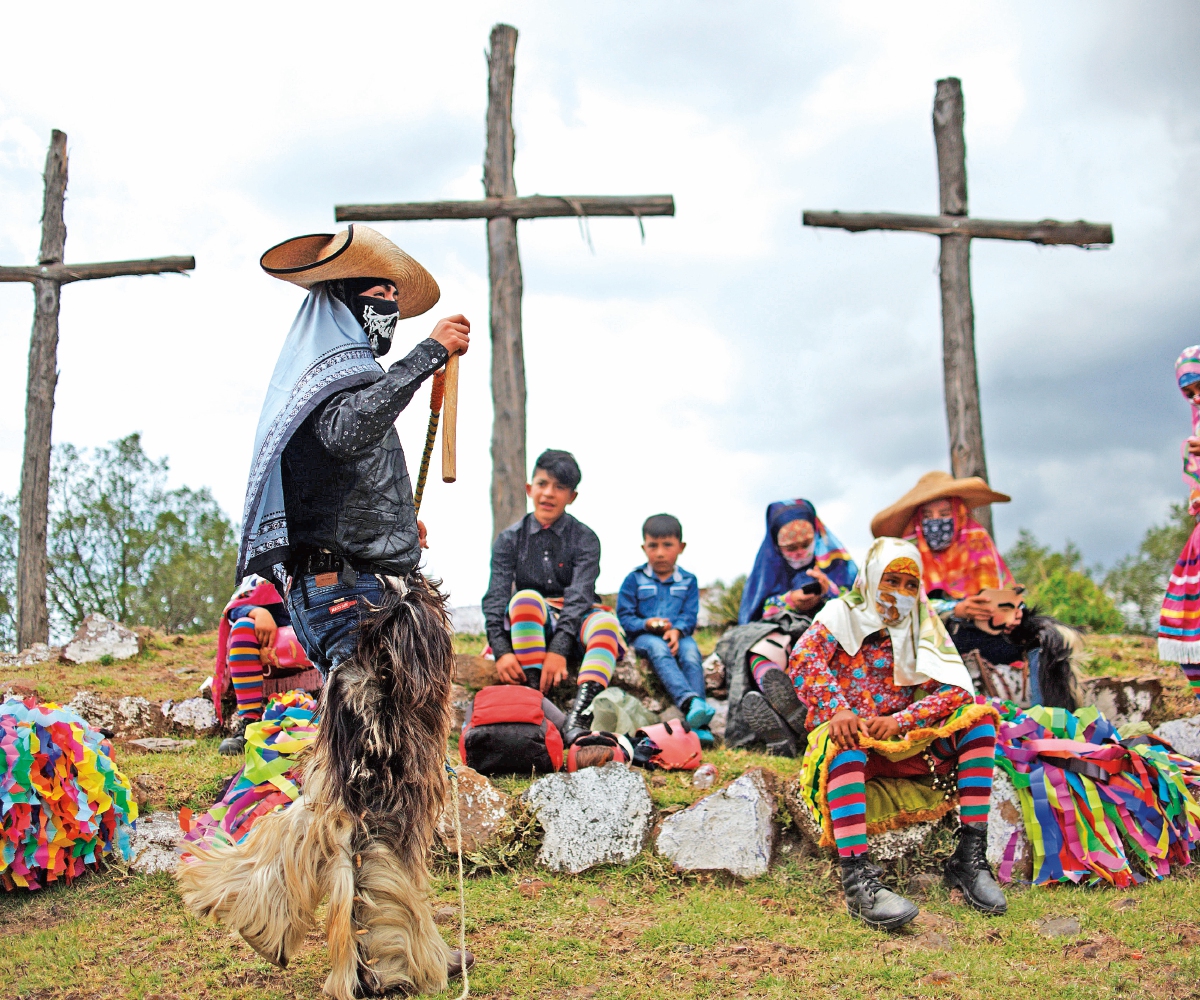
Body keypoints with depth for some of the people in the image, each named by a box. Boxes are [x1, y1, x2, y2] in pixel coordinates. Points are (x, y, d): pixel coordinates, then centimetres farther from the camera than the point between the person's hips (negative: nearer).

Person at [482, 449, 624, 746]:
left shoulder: (585, 538, 0)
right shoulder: (509, 539, 4)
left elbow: (579, 595, -15)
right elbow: (496, 596, -7)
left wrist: (559, 649, -32)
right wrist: (501, 651, -26)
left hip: (572, 626, 0)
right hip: (525, 630, 0)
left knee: (606, 621, -34)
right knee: (526, 599, -33)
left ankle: (576, 720, -53)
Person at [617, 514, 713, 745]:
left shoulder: (688, 581, 14)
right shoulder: (635, 580, 9)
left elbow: (690, 616, 2)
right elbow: (624, 617, 2)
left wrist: (677, 630, -20)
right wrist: (646, 624, -18)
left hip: (678, 636, 1)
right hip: (645, 637, -1)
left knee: (690, 650, -34)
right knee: (659, 649, -37)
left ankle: (698, 724, -46)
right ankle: (689, 702, -60)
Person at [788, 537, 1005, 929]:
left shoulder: (924, 627, 11)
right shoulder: (843, 614, 4)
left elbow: (956, 688, -5)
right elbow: (803, 661, -16)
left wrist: (899, 721, -21)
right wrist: (837, 710, -33)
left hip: (902, 744, 4)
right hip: (849, 735, -4)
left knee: (979, 718, -14)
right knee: (843, 743, -38)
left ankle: (969, 859, -19)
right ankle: (857, 878, -47)